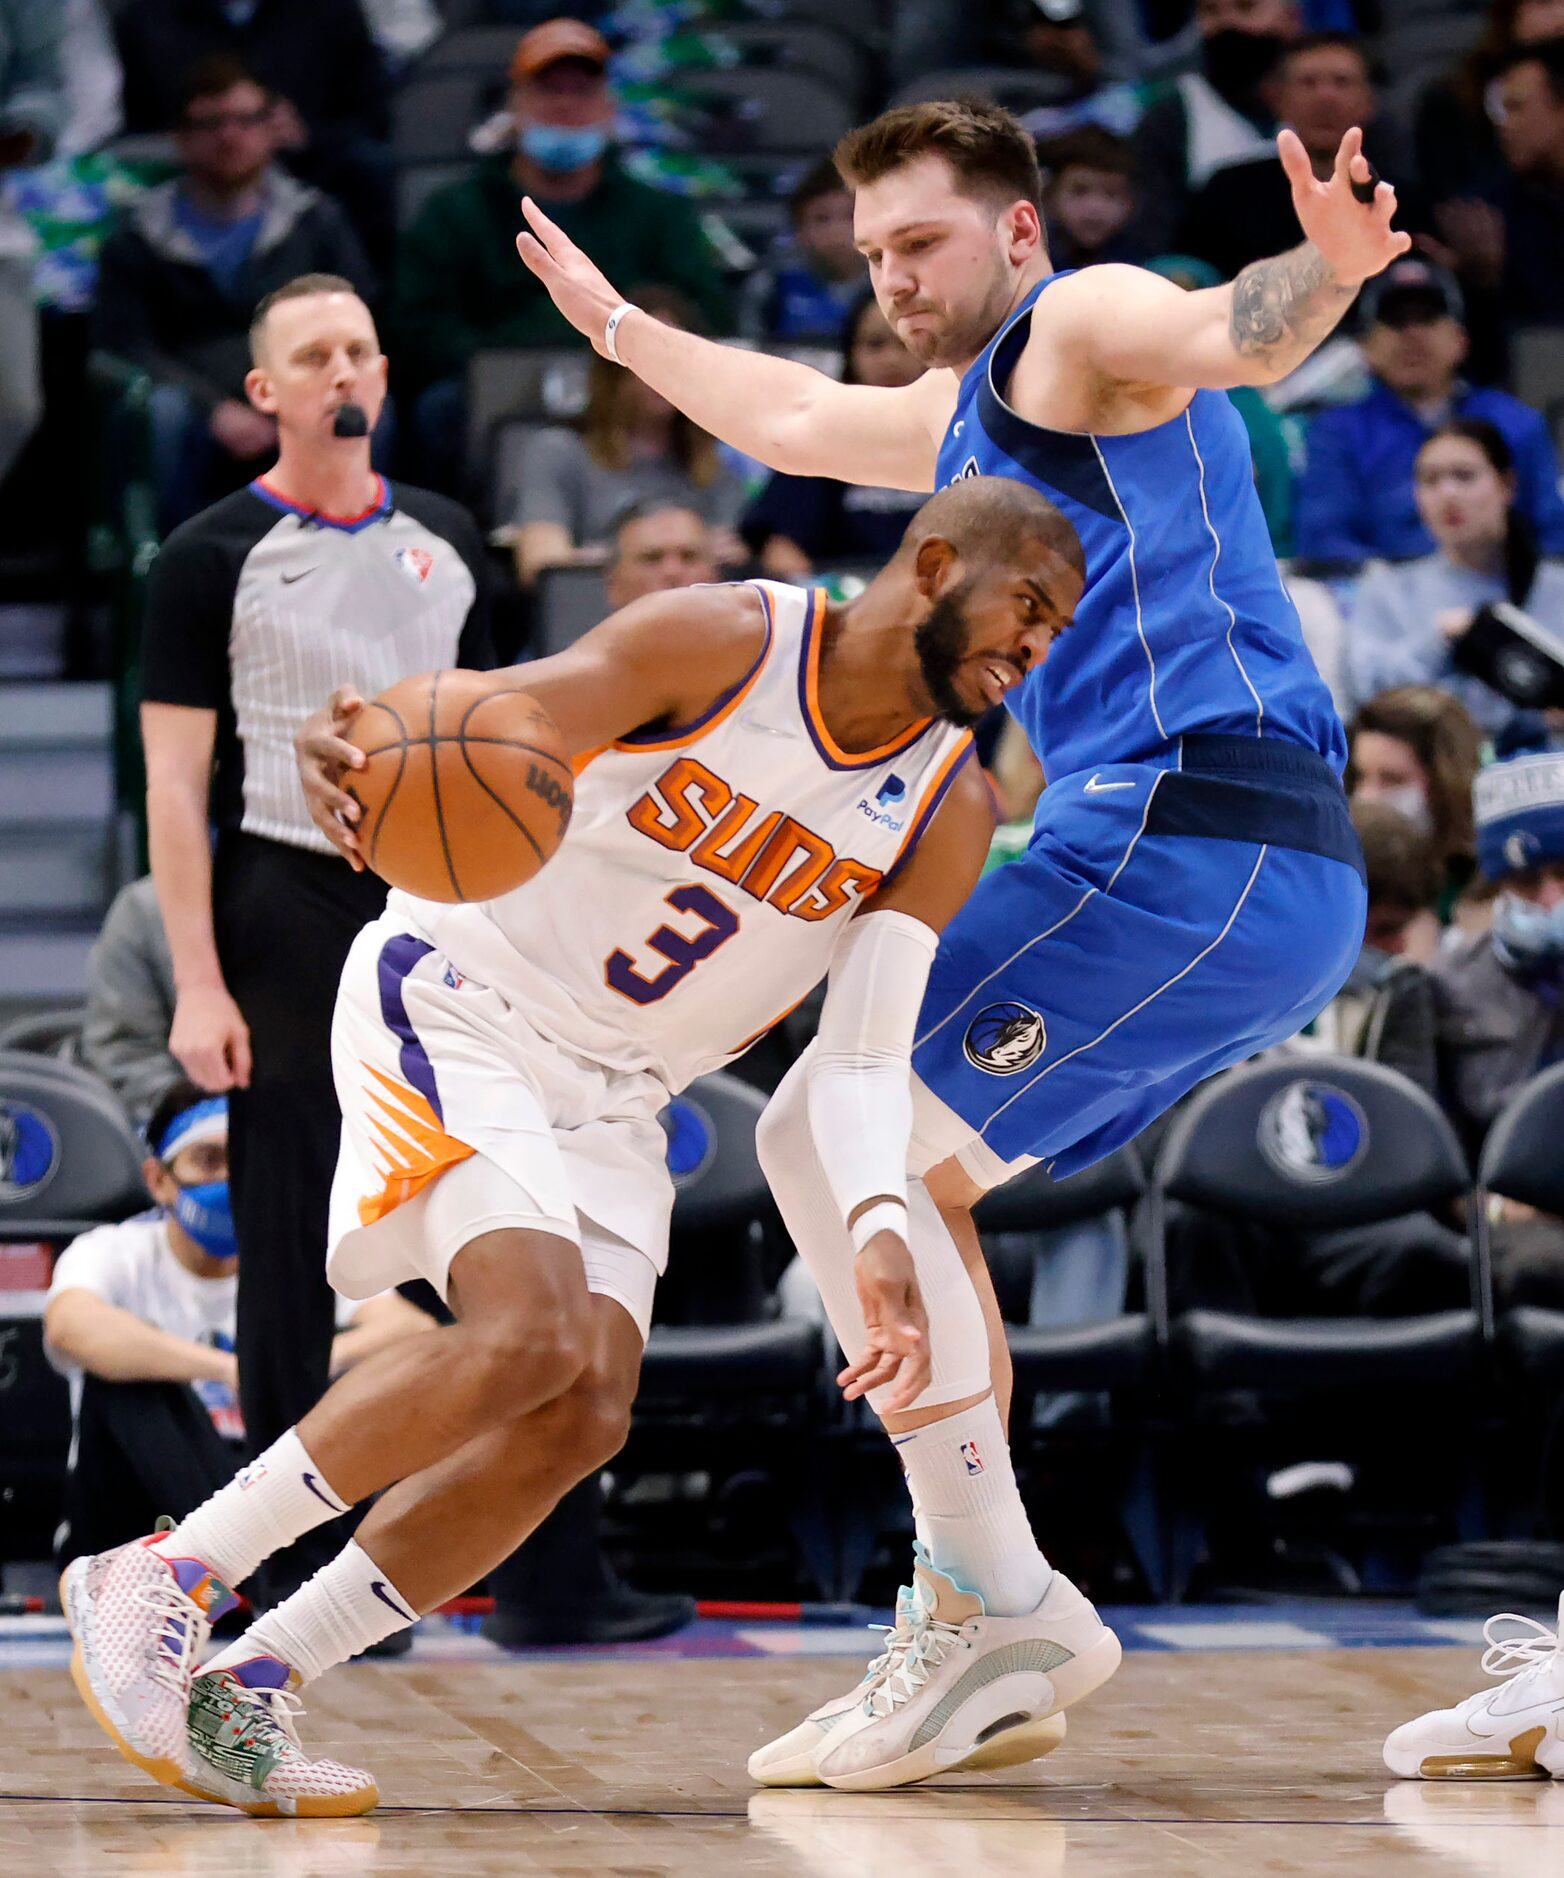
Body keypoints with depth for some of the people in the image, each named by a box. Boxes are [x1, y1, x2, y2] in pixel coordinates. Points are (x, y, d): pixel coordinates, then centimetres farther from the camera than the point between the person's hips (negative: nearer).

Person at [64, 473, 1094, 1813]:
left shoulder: (946, 813, -3)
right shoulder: (722, 643, -17)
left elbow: (867, 1052, -9)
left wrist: (879, 1228, -29)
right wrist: (358, 750, -51)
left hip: (611, 1096, 7)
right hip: (457, 1000, -6)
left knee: (583, 1417, -11)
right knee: (530, 1334, -27)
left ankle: (245, 1687, -3)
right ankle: (157, 1587, -16)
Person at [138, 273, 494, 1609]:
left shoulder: (446, 544, 11)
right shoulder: (214, 557, -3)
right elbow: (175, 781, -6)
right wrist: (197, 985, -13)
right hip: (286, 914, -4)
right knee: (293, 1244, -1)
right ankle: (294, 1539, 6)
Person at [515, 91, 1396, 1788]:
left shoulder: (1082, 323, -2)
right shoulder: (963, 413, 28)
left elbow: (1225, 331, -26)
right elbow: (792, 420, 49)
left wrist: (1322, 273, -49)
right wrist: (614, 325, 62)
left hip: (1185, 836, -11)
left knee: (826, 1138, -13)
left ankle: (996, 1600, -16)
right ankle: (972, 1628, 12)